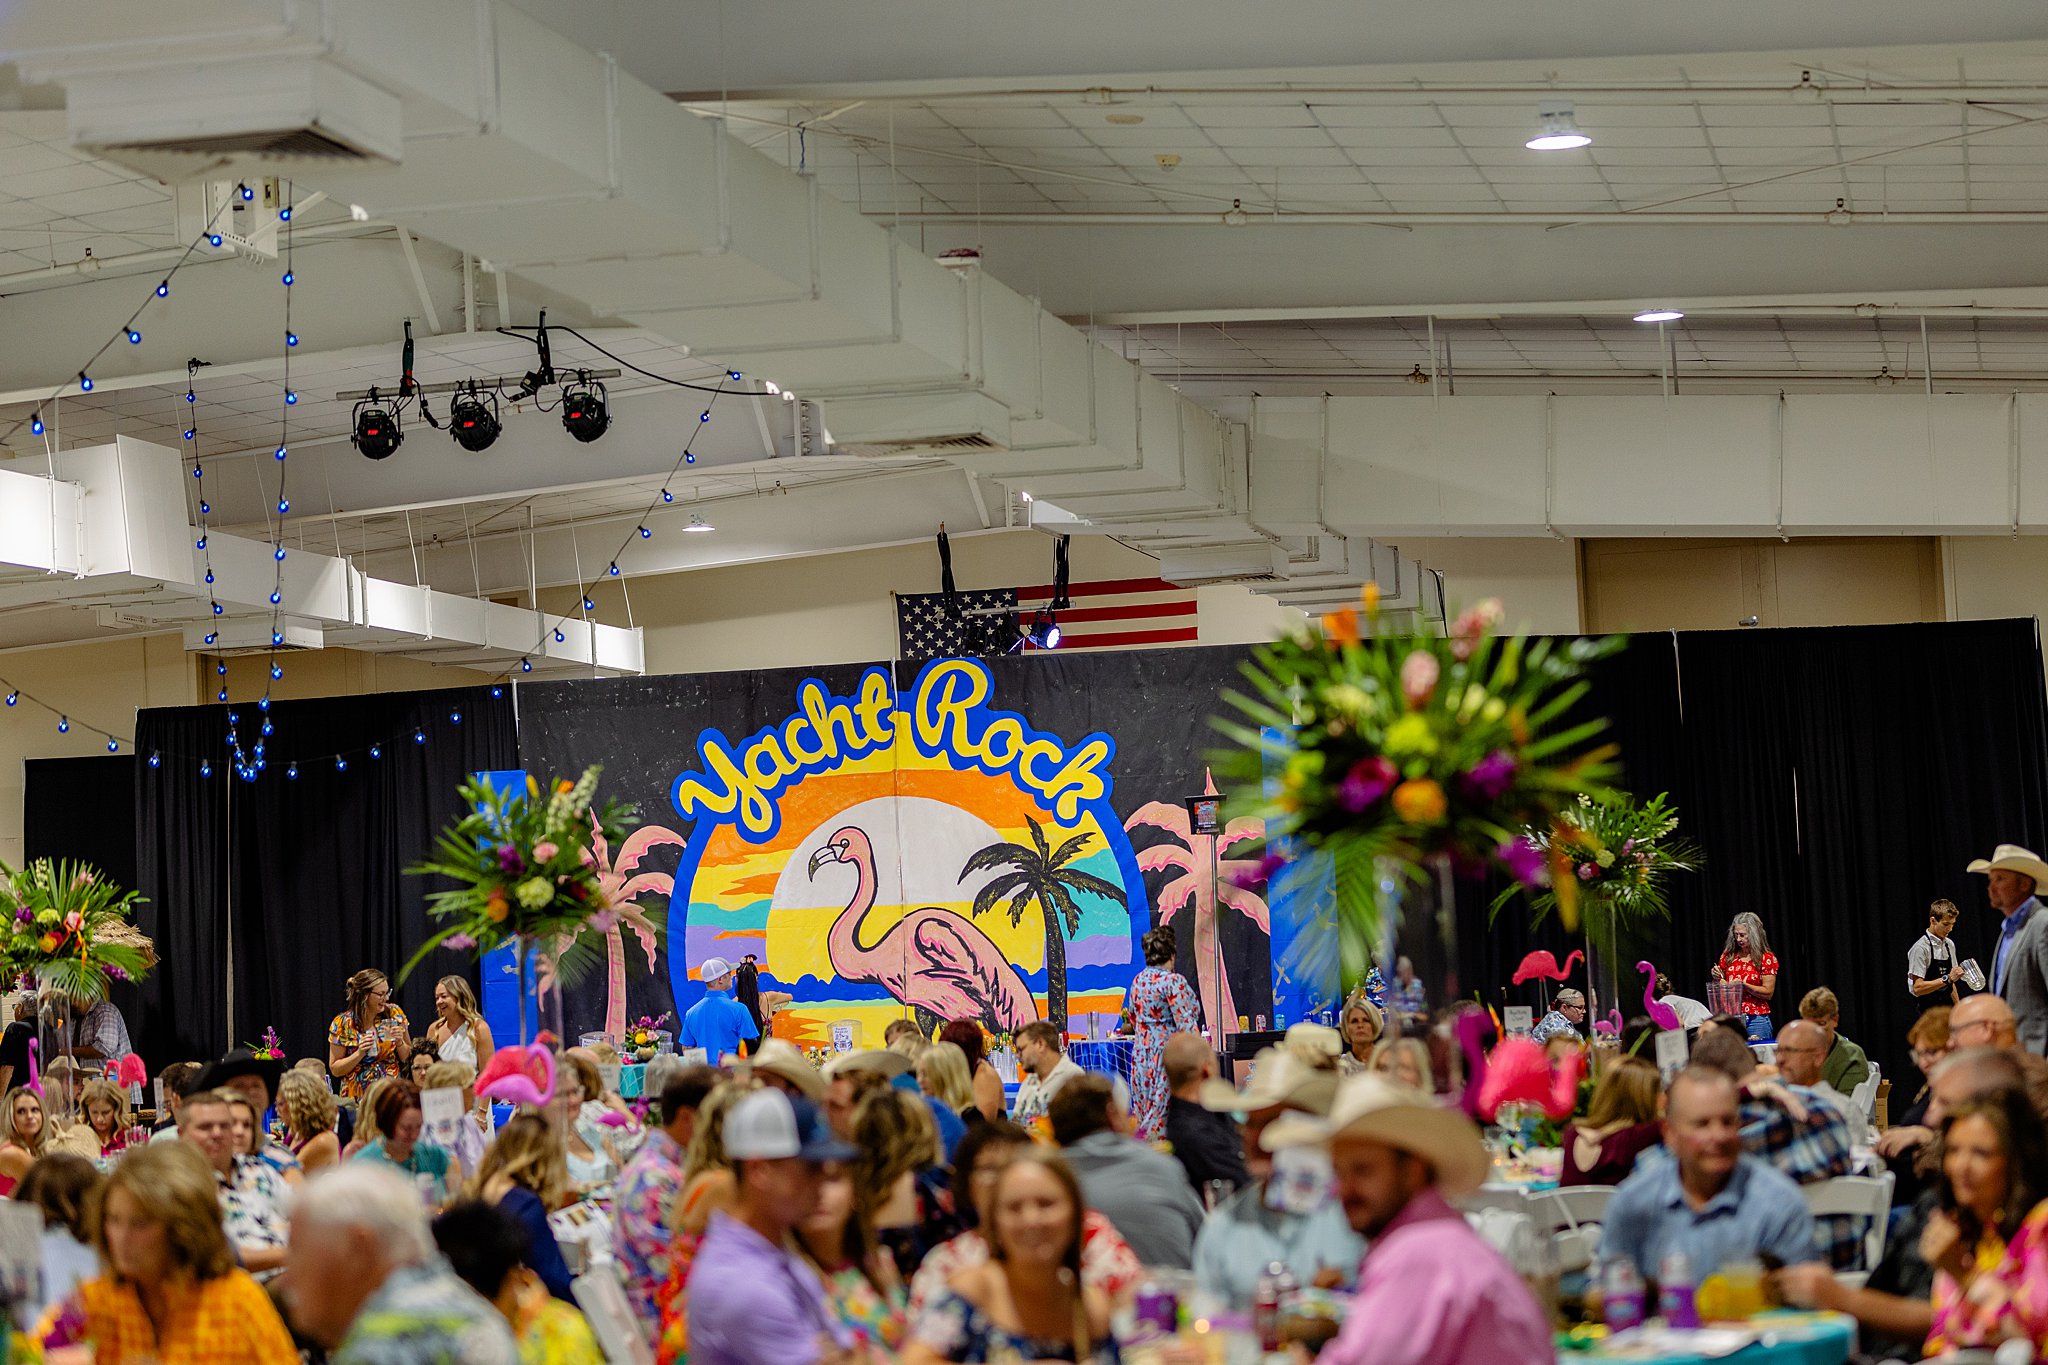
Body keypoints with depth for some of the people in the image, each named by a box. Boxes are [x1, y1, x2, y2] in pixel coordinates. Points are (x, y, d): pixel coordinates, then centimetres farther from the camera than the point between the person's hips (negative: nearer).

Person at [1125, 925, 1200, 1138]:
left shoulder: (1137, 981, 8)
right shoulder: (1173, 981, -13)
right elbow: (1185, 1023, -16)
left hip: (1142, 1052, 7)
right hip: (1168, 1049, -7)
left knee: (1144, 1108, 10)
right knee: (1164, 1108, -5)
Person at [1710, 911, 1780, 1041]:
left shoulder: (1767, 958, -1)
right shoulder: (1729, 955, 9)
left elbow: (1768, 993, -5)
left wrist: (1744, 985, -17)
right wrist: (1717, 978, -3)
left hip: (1756, 1020, -3)